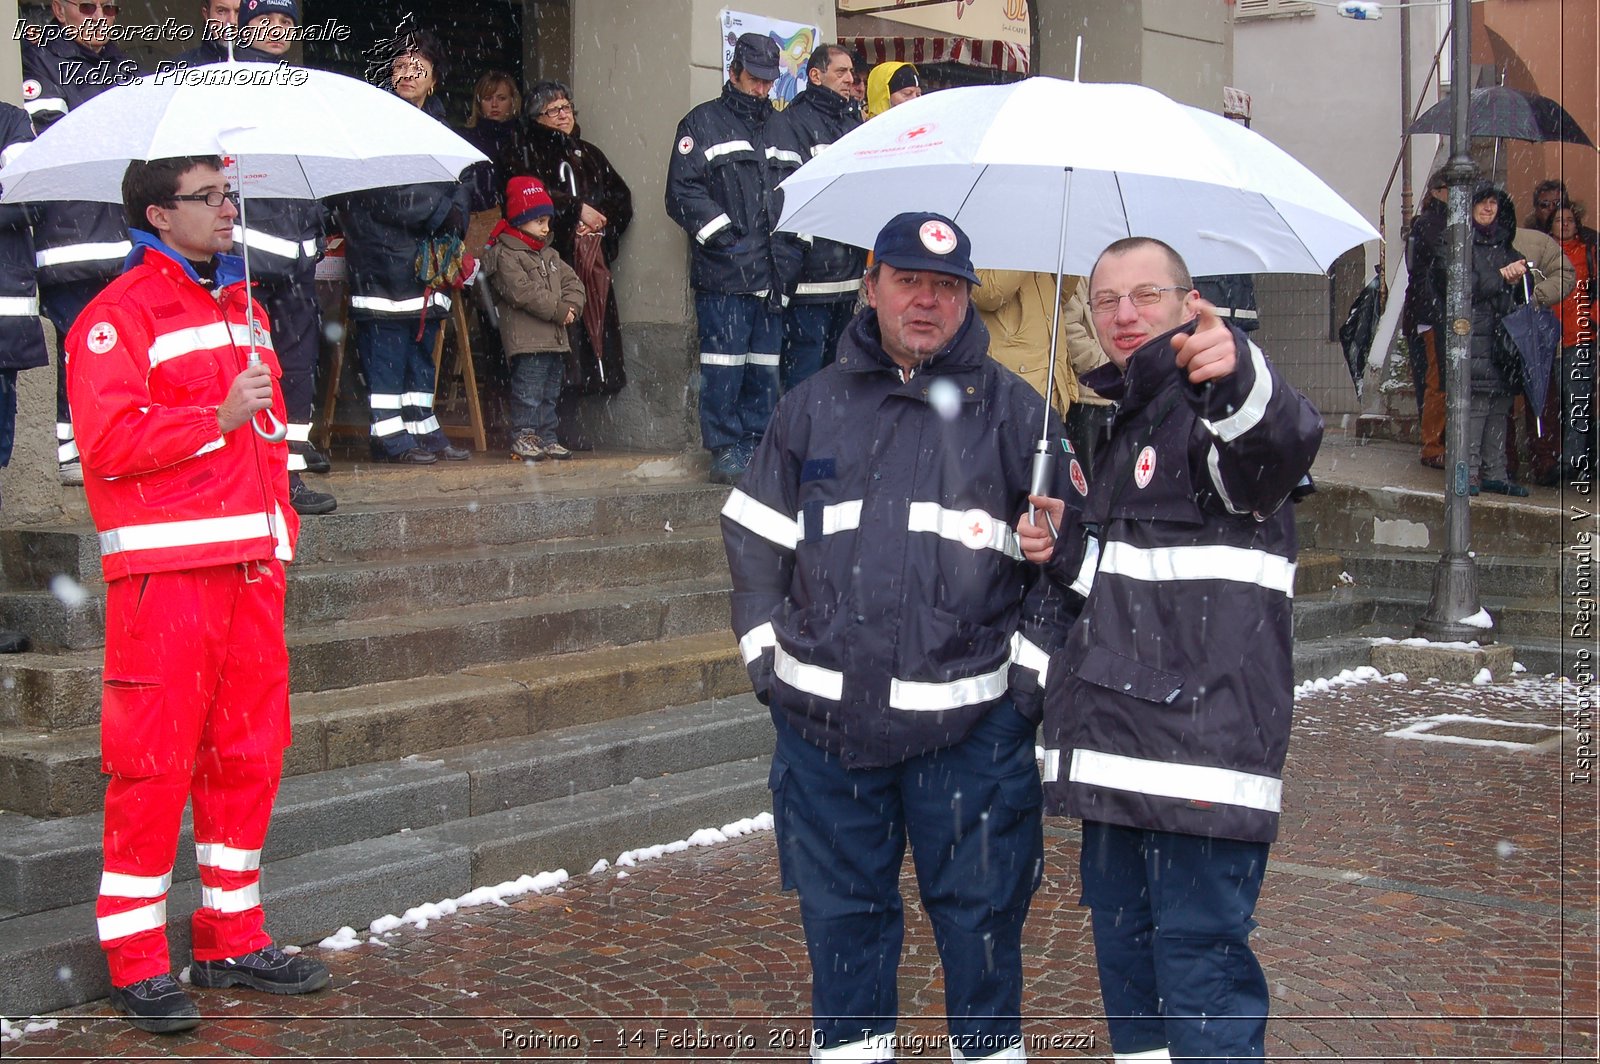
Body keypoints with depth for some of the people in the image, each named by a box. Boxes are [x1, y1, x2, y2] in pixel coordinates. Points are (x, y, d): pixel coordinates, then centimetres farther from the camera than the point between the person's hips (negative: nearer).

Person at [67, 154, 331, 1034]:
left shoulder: (242, 306, 20)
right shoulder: (117, 316, -5)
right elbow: (109, 442, -15)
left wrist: (281, 519, 17)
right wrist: (219, 415, -18)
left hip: (251, 564, 8)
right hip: (164, 569, -8)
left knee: (250, 750, 10)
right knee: (155, 760, -5)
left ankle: (233, 939, 21)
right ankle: (136, 962, 4)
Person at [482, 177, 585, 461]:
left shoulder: (550, 255, 19)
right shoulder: (505, 255, -9)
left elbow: (572, 282, 15)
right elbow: (524, 293, -19)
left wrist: (572, 306, -6)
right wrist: (558, 311, -17)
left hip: (555, 339, 9)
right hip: (526, 339, -9)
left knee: (550, 392, 13)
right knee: (528, 391, -7)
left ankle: (547, 437, 19)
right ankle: (524, 436, -1)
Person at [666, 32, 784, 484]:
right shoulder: (703, 123, 4)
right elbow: (682, 192, -4)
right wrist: (722, 233, -12)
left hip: (772, 272, 5)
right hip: (722, 272, -5)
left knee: (766, 365, 6)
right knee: (723, 363, -6)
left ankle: (757, 443, 14)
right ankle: (725, 448, 0)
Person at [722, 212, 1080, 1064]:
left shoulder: (1013, 410, 3)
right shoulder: (812, 406, 10)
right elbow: (753, 535, 15)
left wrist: (1032, 666, -1)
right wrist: (766, 653, 6)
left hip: (969, 721, -2)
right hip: (824, 715, 2)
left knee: (978, 911, 6)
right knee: (840, 908, 12)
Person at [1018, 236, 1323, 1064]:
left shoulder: (1212, 406, -8)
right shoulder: (1116, 418, 20)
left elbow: (1284, 439, -34)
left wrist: (1236, 373, -56)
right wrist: (1062, 552, 9)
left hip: (1204, 739, -9)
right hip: (1113, 746, 9)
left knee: (1199, 950, -8)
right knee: (1122, 940, 18)